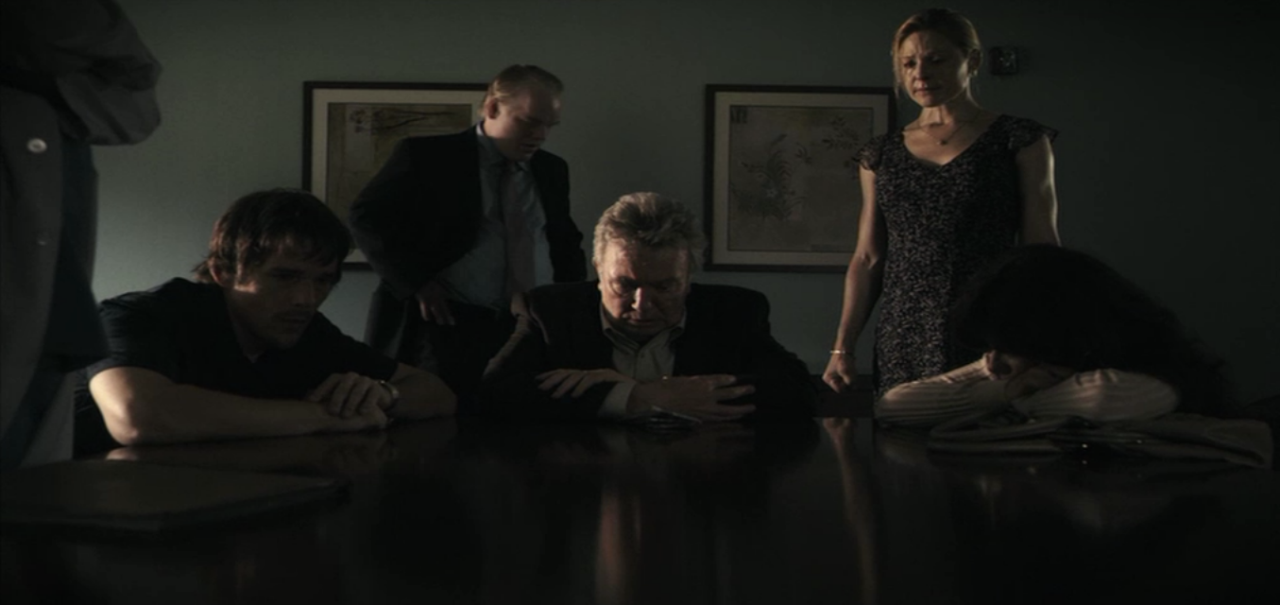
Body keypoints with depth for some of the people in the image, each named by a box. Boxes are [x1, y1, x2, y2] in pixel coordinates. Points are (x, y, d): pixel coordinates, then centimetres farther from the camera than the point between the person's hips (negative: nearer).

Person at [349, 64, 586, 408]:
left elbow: (566, 242, 28)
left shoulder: (552, 170, 17)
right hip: (448, 327, -4)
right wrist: (416, 282, -10)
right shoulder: (427, 157, 1)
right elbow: (366, 218, -1)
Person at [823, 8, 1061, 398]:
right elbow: (868, 259, 12)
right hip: (902, 343, 3)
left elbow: (1041, 252, 0)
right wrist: (842, 348, 4)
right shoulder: (882, 154, 13)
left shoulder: (1018, 141, 4)